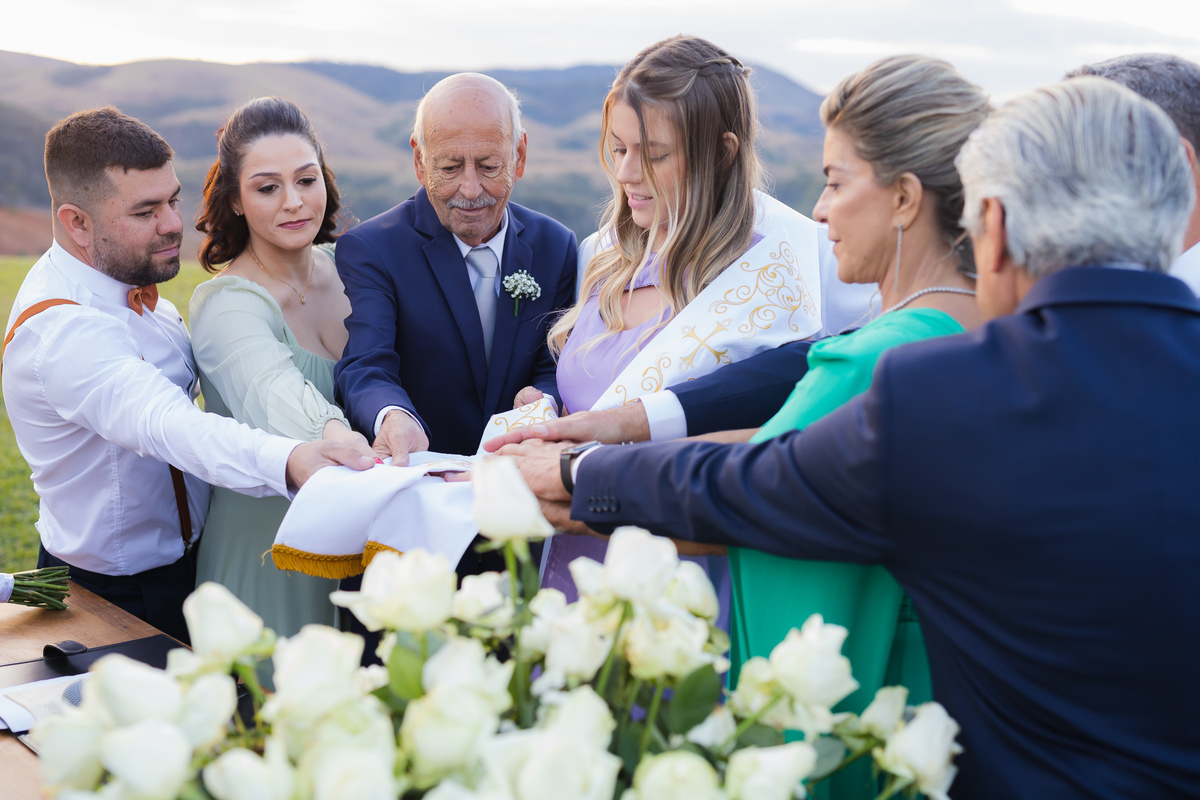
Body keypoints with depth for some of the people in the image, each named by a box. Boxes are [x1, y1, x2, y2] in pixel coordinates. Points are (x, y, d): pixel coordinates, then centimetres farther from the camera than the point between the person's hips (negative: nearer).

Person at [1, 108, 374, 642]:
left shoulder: (131, 286, 2)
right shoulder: (62, 329, -30)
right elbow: (164, 426, -47)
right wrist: (288, 462, -66)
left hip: (180, 559, 9)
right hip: (117, 598, -9)